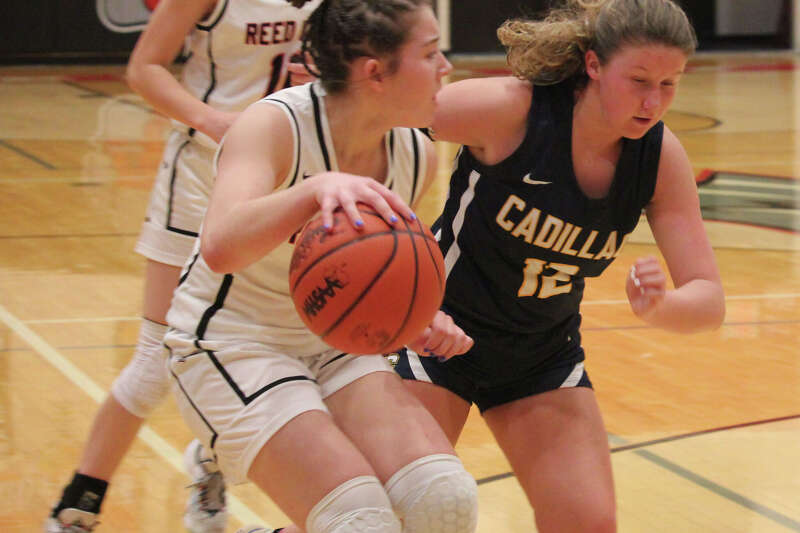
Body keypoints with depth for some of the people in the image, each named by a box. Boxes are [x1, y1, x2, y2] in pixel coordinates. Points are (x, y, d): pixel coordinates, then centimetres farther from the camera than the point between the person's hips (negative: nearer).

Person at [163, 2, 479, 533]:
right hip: (231, 345, -6)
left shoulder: (417, 155, -5)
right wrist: (318, 188, -56)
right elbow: (220, 248, -42)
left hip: (333, 345, 7)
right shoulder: (276, 125, -23)